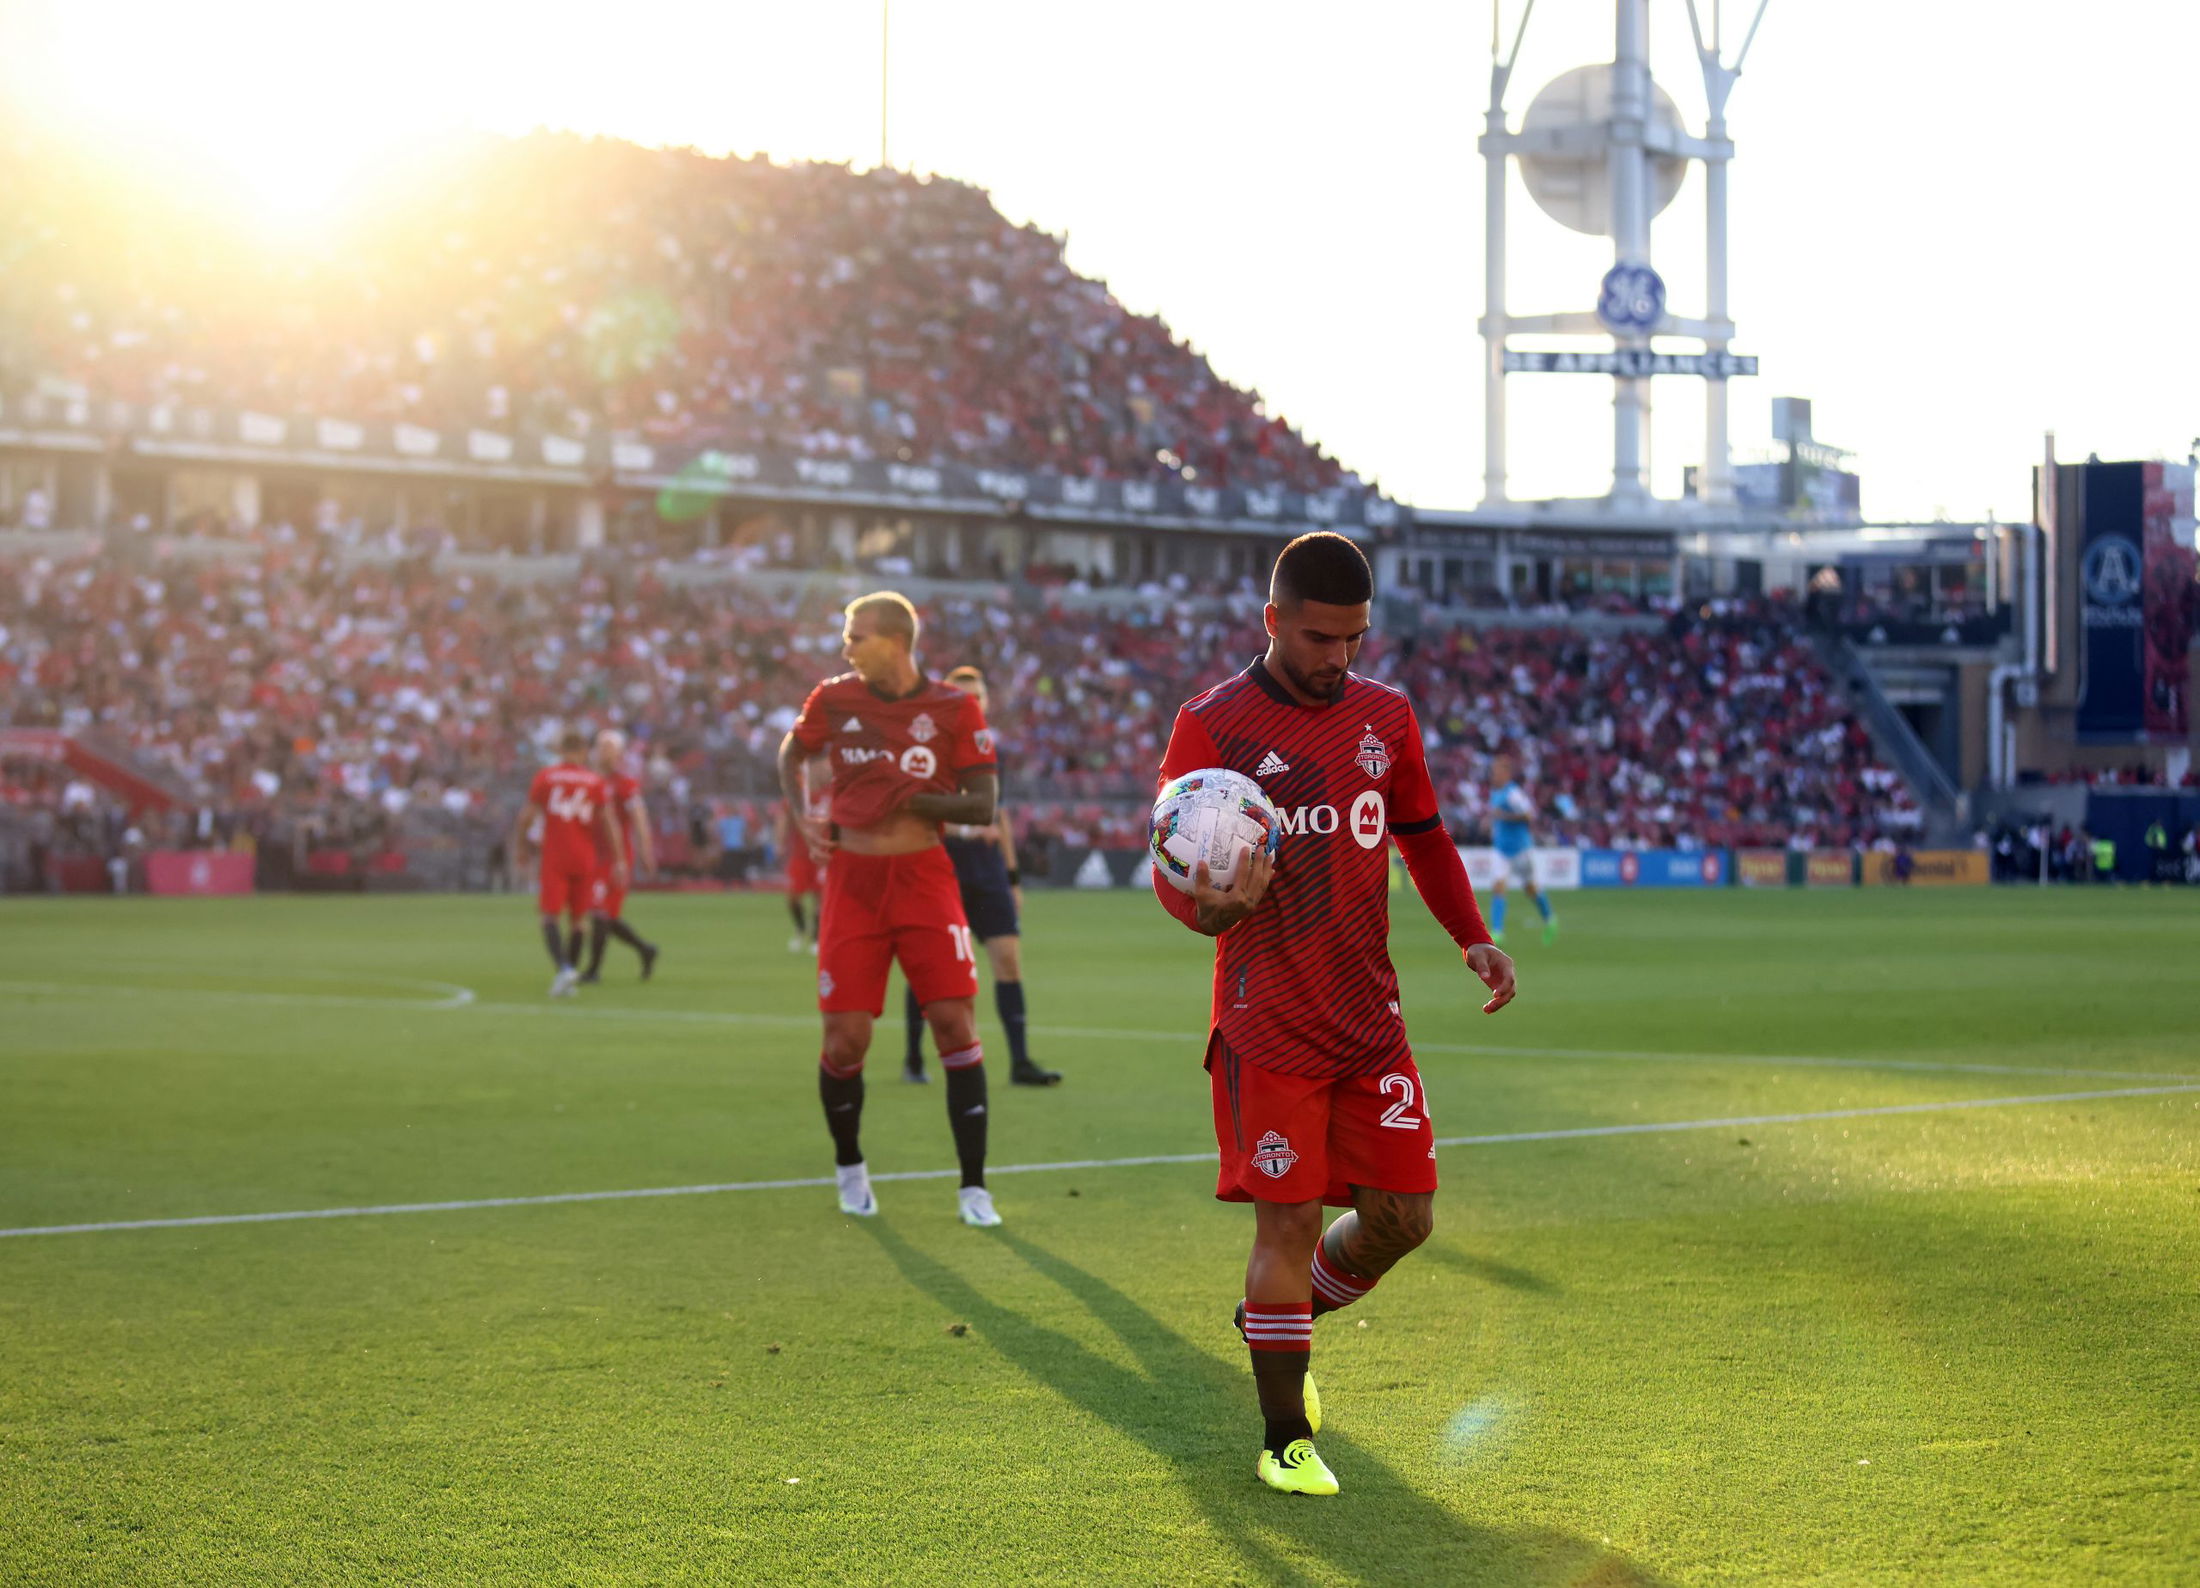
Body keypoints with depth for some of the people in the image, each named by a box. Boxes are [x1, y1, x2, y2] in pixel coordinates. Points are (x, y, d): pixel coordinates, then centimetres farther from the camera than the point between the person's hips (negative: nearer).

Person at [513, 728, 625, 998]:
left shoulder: (545, 777, -1)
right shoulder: (596, 783, 3)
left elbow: (527, 817, -1)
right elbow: (607, 824, 0)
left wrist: (518, 850, 12)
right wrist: (618, 862, 3)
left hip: (555, 858, -2)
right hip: (585, 858, 2)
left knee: (550, 918, -5)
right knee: (576, 920, 13)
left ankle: (564, 968, -28)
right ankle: (568, 980, 15)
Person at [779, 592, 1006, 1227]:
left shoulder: (956, 709, -3)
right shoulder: (835, 699, 3)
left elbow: (982, 806, -4)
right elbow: (791, 752, 22)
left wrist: (908, 797, -16)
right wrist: (801, 817, 6)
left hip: (925, 878, -1)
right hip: (853, 881, 1)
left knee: (956, 1025, -10)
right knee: (845, 1038, -4)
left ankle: (973, 1186, 0)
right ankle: (848, 1167, 22)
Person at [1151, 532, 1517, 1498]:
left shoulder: (1385, 716, 9)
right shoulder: (1212, 726, -6)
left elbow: (1423, 835, 23)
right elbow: (1173, 874, -6)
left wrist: (1472, 936, 9)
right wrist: (1214, 909, -29)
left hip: (1369, 1017, 5)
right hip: (1267, 1023, -5)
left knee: (1402, 1215, 3)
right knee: (1290, 1221, -6)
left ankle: (1279, 1319, 31)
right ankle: (1286, 1440, 7)